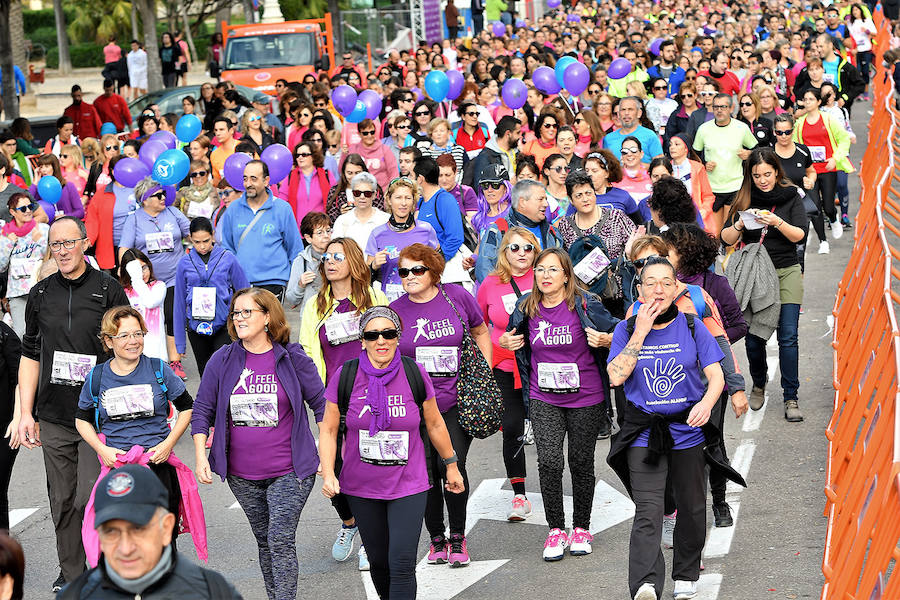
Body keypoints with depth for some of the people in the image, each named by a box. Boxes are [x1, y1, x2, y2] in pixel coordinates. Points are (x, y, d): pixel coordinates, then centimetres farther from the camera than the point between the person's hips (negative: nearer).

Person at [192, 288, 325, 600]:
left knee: (281, 539, -11)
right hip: (242, 474, 3)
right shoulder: (222, 360, 2)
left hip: (289, 471, -3)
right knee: (264, 539, 14)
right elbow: (202, 410, 7)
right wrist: (201, 456, -2)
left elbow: (321, 405, 2)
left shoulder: (293, 359, -4)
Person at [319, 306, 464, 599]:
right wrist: (328, 474, -12)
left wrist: (452, 466, 16)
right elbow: (329, 429, 0)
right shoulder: (346, 375, -6)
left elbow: (435, 424, 8)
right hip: (362, 487, 1)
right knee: (378, 561, 12)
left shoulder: (415, 374, -5)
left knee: (402, 563, -12)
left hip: (409, 485, -1)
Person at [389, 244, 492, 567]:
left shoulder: (457, 297, 0)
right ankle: (436, 538, 21)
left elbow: (480, 331, 15)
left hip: (458, 401, -1)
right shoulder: (395, 310, 2)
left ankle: (458, 537, 7)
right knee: (426, 471, 2)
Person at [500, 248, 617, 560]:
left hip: (585, 397, -2)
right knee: (549, 461, -13)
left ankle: (581, 528, 26)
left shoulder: (585, 304, -9)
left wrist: (604, 339, -20)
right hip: (544, 399, 2)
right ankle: (556, 530, 1)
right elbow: (513, 337, 20)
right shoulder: (526, 307, 1)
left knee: (581, 462, 8)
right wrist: (506, 342, -1)